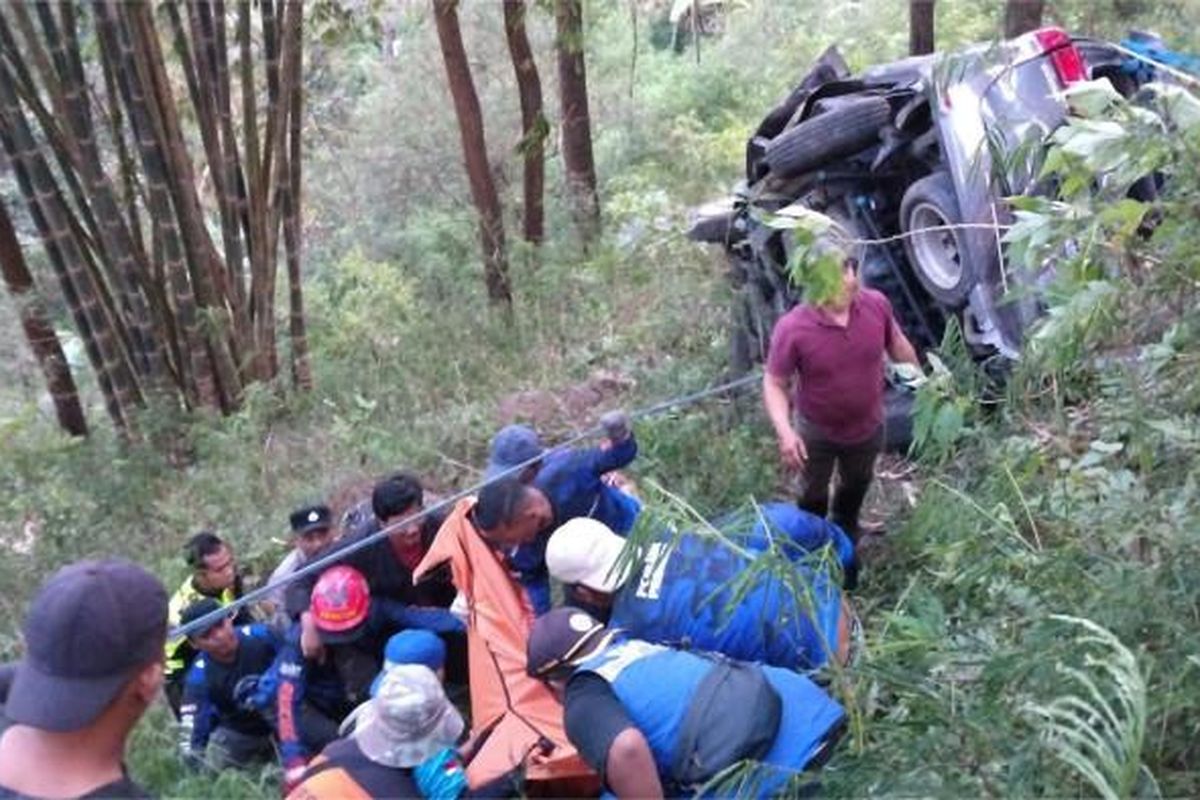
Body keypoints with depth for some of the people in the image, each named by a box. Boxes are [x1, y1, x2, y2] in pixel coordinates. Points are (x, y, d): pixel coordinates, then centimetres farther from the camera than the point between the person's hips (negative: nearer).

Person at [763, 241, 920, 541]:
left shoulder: (876, 304, -21)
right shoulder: (792, 329, -31)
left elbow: (897, 343, 0)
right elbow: (774, 384, -20)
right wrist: (785, 432, -32)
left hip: (868, 425, 4)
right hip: (817, 432, -3)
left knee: (857, 484, 30)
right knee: (814, 493, 23)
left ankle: (846, 532, 62)